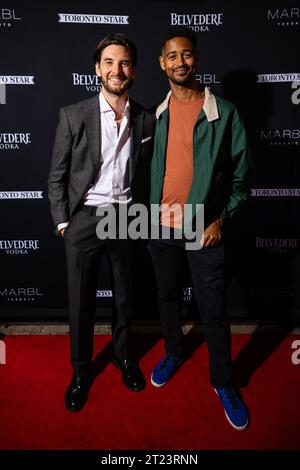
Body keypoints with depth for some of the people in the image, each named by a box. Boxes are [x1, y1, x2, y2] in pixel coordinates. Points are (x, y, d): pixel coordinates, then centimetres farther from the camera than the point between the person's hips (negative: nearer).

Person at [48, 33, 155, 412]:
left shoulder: (146, 121, 2)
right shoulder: (73, 115, -5)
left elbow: (143, 175, 9)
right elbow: (57, 176, -1)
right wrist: (62, 222, -5)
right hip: (84, 220, -2)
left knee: (124, 296, 16)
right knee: (81, 301, 9)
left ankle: (122, 355, 41)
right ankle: (81, 370, 32)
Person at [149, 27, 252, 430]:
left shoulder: (225, 113, -5)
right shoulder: (156, 115, 4)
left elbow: (240, 174, -1)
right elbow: (149, 169, 10)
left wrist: (220, 219, -9)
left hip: (204, 229, -3)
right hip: (161, 226, 4)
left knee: (214, 310, 5)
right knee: (168, 295, 19)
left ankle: (223, 381, 27)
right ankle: (174, 352, 44)